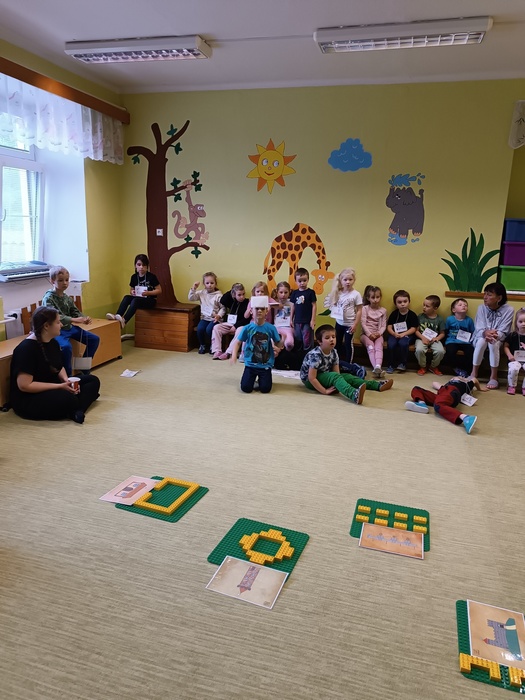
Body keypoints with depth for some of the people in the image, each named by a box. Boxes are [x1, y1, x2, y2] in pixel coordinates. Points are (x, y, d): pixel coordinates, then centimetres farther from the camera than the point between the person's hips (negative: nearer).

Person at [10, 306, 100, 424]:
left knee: (93, 380, -2)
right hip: (28, 400, -10)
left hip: (52, 389, 10)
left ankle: (76, 411, -25)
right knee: (68, 398, -38)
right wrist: (60, 386, -23)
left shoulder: (53, 343, 6)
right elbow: (24, 385, -24)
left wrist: (66, 380, -6)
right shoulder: (26, 348, -20)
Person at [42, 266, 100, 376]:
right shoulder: (48, 298, -14)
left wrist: (84, 319, -12)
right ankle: (67, 375, -16)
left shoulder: (67, 298, 8)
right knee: (66, 347, -36)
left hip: (69, 327, 8)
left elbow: (75, 312, 11)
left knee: (94, 339, 6)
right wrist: (75, 320, -37)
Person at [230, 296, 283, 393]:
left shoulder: (271, 328, -7)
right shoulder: (247, 328, -8)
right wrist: (234, 355, -18)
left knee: (265, 389, -8)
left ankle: (261, 379, 28)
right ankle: (253, 378, 27)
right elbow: (238, 342, -3)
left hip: (266, 365, 0)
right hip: (250, 364, 0)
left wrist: (283, 339, -22)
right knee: (246, 388, -9)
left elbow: (279, 345, 0)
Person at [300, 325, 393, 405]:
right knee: (334, 376, -32)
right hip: (309, 381, -9)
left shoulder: (333, 352, -4)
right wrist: (325, 391, -29)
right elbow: (311, 378, -30)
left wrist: (338, 385, -21)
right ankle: (354, 395, -58)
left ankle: (378, 385, 0)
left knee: (347, 377, 0)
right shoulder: (315, 355, -29)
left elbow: (336, 372, -3)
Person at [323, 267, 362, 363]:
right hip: (339, 322, 5)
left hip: (349, 324, -5)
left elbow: (359, 311, -10)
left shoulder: (356, 294, -12)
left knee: (348, 344, 5)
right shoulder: (338, 293, -1)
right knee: (337, 343, 16)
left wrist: (355, 324, -13)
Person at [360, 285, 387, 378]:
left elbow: (383, 325, 5)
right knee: (370, 347, -30)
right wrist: (370, 334, -17)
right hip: (366, 334, -1)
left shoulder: (383, 310, 11)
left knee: (379, 347, -30)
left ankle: (378, 367, -51)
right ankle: (376, 368, -45)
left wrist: (379, 333, -15)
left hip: (378, 334, 1)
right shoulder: (365, 308, 4)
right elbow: (363, 323, -5)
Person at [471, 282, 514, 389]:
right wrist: (485, 333, -37)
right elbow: (479, 328, -13)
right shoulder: (481, 307, -7)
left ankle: (494, 377, -25)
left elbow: (503, 332, -16)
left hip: (498, 339, -1)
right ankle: (474, 373, -22)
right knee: (481, 342, -34)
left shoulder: (508, 310, -13)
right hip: (481, 337, 1)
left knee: (493, 343, -35)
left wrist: (494, 335, -39)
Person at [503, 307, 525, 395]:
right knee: (513, 368, -32)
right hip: (515, 359, -1)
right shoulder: (512, 335, 2)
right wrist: (509, 355, -8)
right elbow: (505, 346, 7)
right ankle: (512, 386, -5)